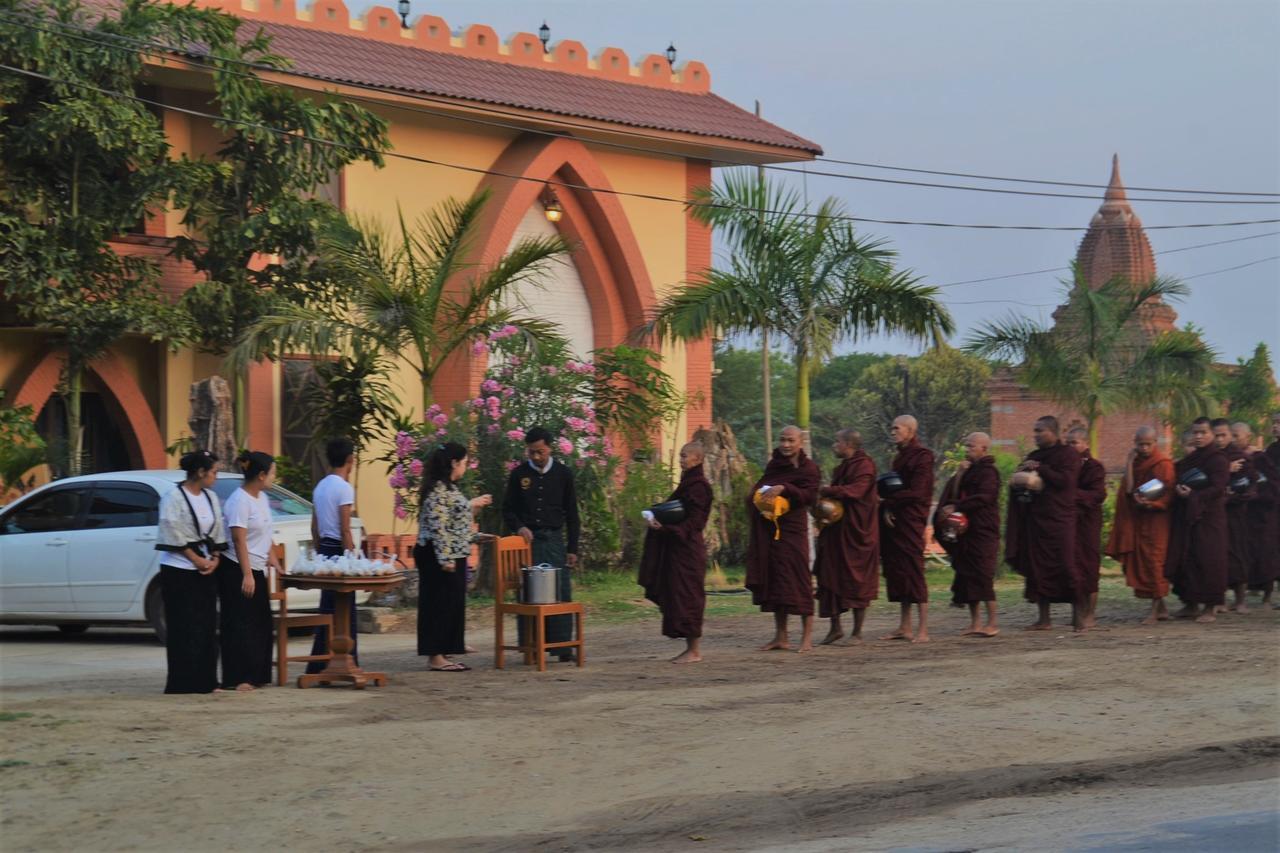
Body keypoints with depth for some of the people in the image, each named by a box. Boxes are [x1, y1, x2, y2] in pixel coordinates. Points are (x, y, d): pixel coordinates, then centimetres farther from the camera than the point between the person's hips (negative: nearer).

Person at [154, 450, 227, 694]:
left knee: (207, 627, 6)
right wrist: (197, 560, -12)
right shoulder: (173, 499, -11)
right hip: (179, 571, -7)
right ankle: (182, 683, -1)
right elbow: (174, 537, -14)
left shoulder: (210, 498, 10)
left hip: (205, 572, 7)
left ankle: (205, 681, 11)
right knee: (183, 629, -4)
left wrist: (214, 559, -1)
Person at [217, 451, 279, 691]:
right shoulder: (239, 500, -17)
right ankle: (236, 678, -4)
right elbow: (239, 540, -21)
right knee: (239, 624, -7)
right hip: (237, 571, -9)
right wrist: (247, 575, -24)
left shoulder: (262, 498, 11)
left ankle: (256, 675, 16)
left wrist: (273, 558, 18)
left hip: (257, 570, 9)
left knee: (260, 623, 10)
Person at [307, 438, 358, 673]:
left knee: (328, 609, 12)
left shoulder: (320, 487, 13)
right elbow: (345, 529, -17)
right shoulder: (344, 488, -13)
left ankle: (318, 666, 12)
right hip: (340, 549, -9)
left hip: (324, 548, 9)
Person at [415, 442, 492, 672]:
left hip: (453, 556, 10)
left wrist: (473, 506, 29)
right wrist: (446, 558, -24)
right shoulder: (438, 490, -16)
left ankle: (442, 655, 15)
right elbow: (437, 526, -22)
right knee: (439, 604, -6)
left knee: (453, 605, 11)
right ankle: (435, 657, -3)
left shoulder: (449, 488, 16)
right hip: (438, 557, -10)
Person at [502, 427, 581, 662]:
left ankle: (563, 647, 2)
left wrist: (572, 549, 5)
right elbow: (508, 509, 10)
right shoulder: (519, 474, 4)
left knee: (561, 594, -3)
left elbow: (572, 514, 9)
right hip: (527, 540, -1)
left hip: (554, 539, 1)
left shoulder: (563, 473, 6)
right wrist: (519, 527, -11)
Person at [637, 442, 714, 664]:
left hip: (688, 548, -10)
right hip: (678, 547, 10)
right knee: (677, 596, 10)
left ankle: (695, 650, -1)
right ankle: (691, 647, 14)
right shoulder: (688, 482, 15)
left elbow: (693, 521, -19)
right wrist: (660, 520, 7)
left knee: (687, 597, -6)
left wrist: (665, 527, -26)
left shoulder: (698, 485, -14)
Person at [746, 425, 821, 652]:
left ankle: (807, 636, -2)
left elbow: (809, 495, -17)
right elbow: (759, 488, 24)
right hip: (769, 529, 7)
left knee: (797, 580, -7)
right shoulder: (774, 464, 15)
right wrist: (758, 494, 2)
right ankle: (780, 637, 15)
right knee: (774, 580, 8)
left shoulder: (807, 468, -4)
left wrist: (784, 488, -26)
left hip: (792, 529, -7)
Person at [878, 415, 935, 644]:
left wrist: (888, 503, -9)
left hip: (911, 521, -9)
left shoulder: (922, 456, -9)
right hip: (894, 521, 9)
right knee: (898, 573, 9)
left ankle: (923, 631, -9)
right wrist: (886, 509, 1)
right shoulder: (900, 456, 18)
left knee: (914, 573, -9)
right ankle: (904, 628, 14)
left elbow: (916, 492, -15)